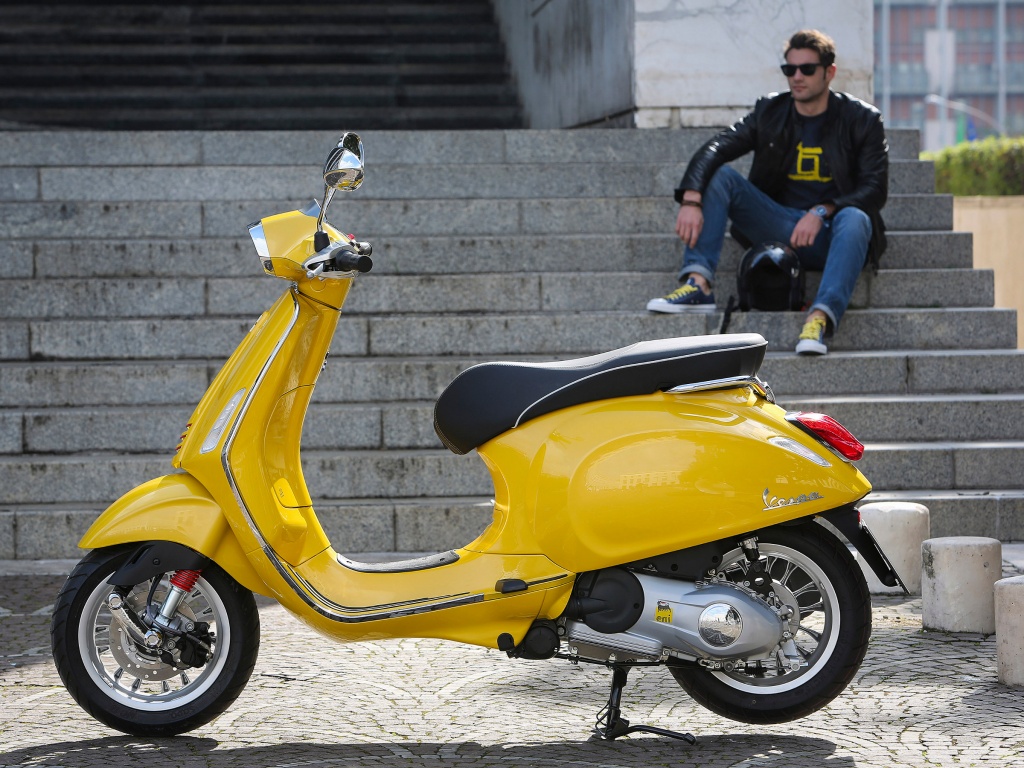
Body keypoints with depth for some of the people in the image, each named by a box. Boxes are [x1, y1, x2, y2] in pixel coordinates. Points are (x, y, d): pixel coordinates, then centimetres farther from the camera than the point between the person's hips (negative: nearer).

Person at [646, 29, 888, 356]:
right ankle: (698, 285, -30)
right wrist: (691, 200, -28)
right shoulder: (770, 111, 6)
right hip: (778, 227, 3)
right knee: (719, 175, -14)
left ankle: (820, 318, -54)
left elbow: (875, 189, -9)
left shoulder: (862, 120, 0)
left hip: (828, 234, -3)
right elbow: (713, 150, -8)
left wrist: (821, 212, -25)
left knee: (855, 218, -37)